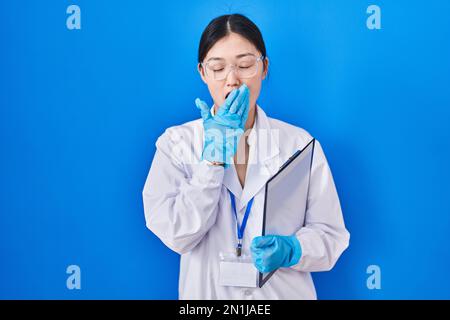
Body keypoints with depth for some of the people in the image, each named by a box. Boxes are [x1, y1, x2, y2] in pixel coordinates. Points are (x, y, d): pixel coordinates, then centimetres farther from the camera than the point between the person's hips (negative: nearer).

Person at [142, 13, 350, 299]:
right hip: (207, 293, 0)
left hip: (285, 292, 1)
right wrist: (214, 153, -19)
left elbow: (331, 235, -7)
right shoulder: (175, 143, -8)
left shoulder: (299, 143, -7)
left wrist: (291, 249, -26)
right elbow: (178, 236, -17)